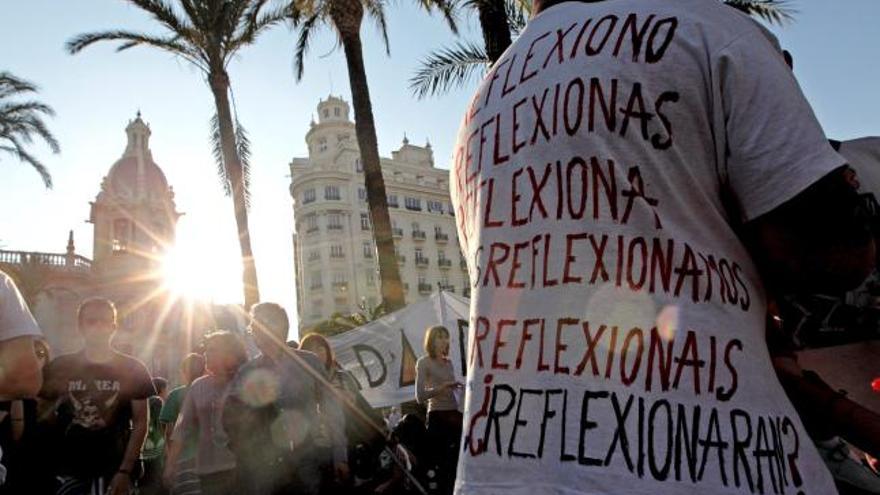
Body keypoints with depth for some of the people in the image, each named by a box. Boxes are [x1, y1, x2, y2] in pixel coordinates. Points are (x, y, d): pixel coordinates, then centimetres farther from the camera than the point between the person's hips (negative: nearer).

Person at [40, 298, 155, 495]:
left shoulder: (132, 369, 2)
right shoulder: (59, 368, 5)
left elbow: (140, 423, 0)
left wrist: (125, 471, -7)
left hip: (113, 470, -1)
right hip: (67, 470, 1)